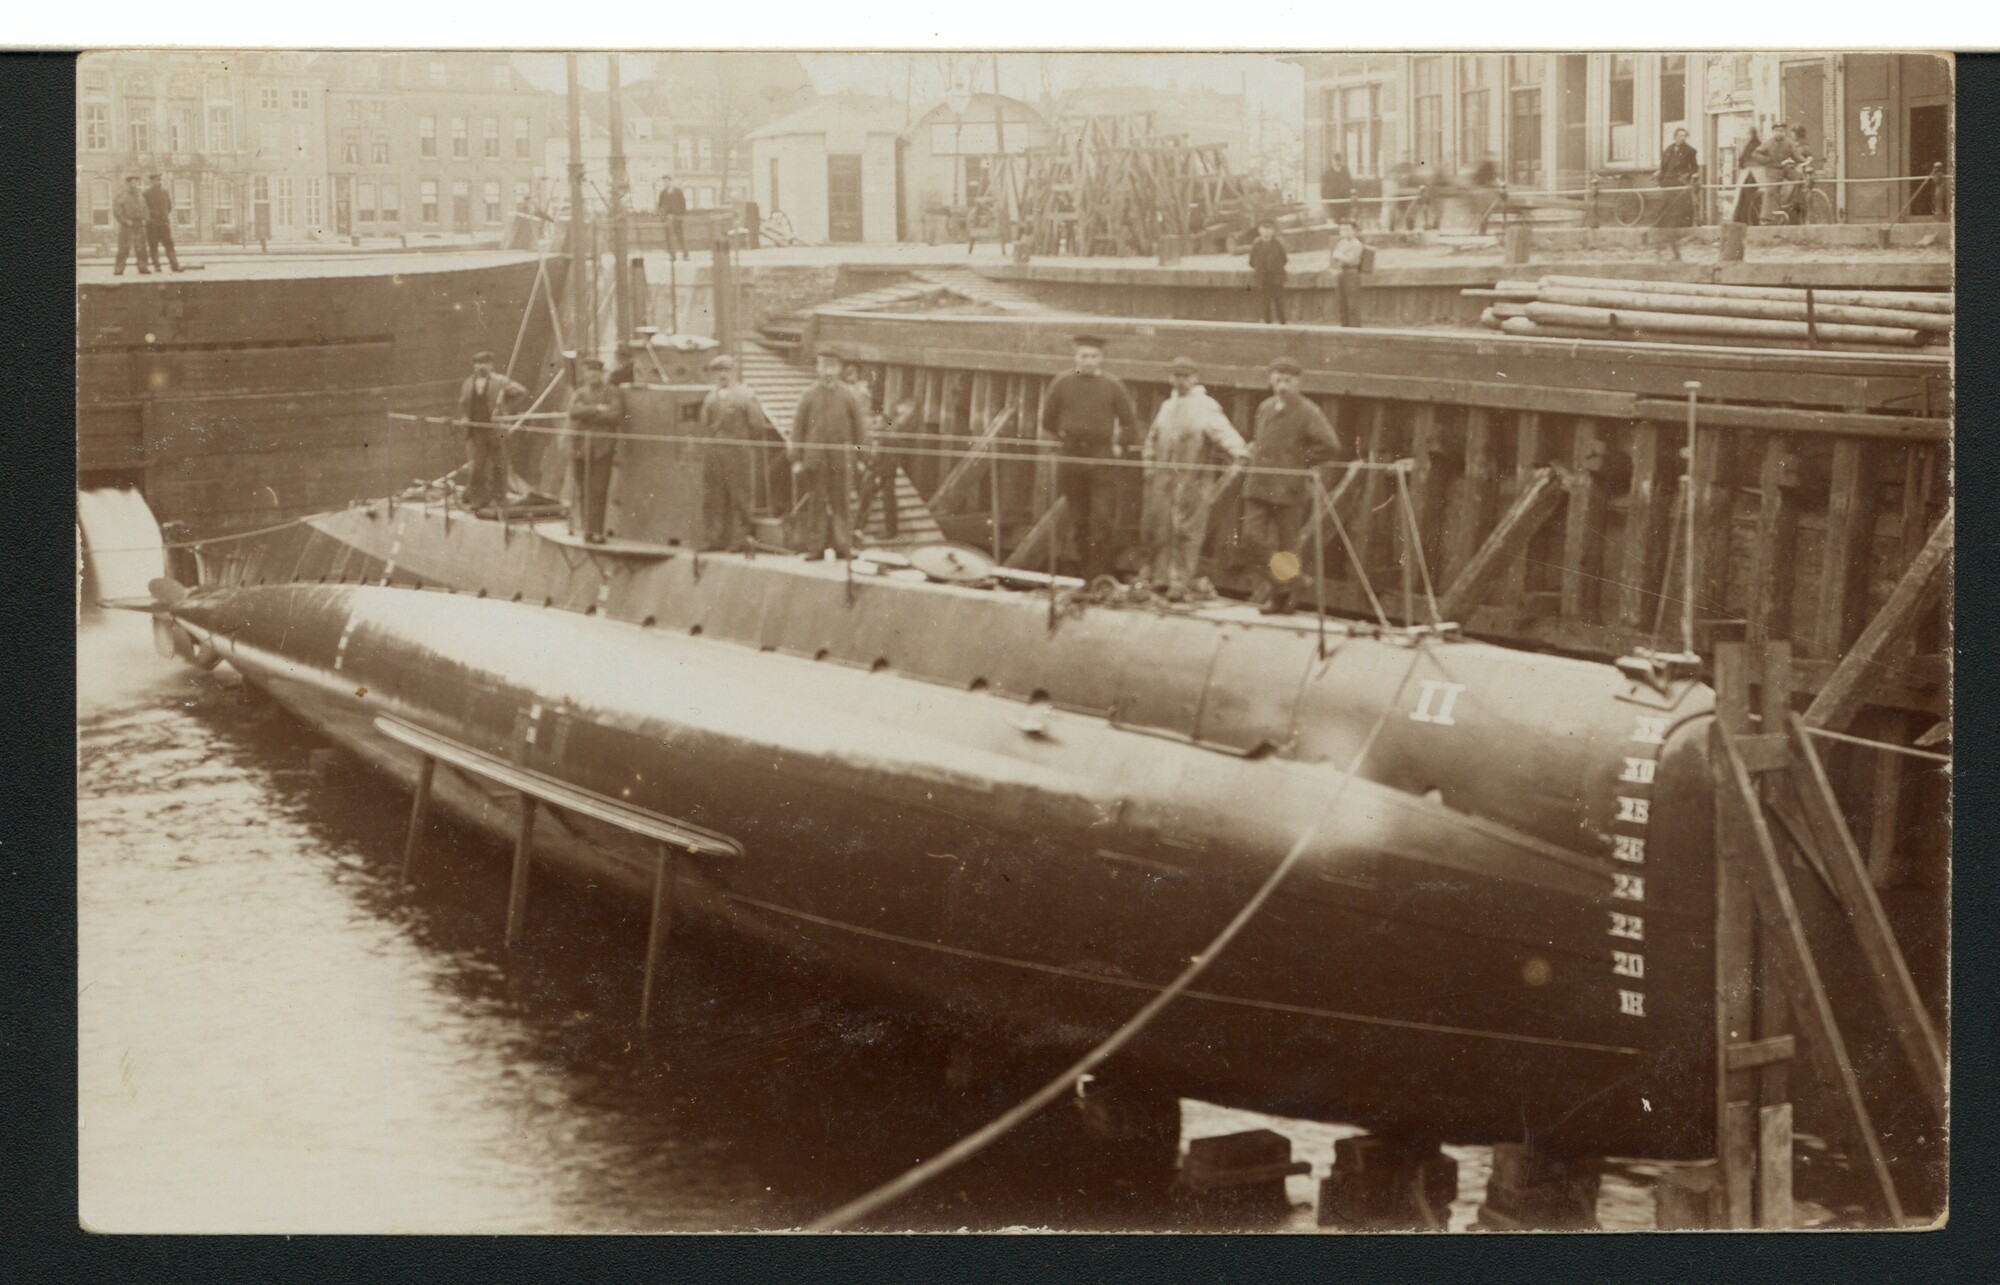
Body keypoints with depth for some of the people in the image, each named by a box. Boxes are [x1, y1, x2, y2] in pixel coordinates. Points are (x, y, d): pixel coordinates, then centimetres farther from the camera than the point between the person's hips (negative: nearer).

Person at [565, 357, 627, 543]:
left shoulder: (614, 393, 7)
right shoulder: (578, 394, 16)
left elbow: (615, 416, -8)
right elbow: (574, 412, -4)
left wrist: (587, 414, -4)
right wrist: (598, 409, -10)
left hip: (602, 448, -3)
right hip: (580, 448, 3)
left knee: (599, 491, -11)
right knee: (583, 492, 2)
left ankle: (597, 532, -11)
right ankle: (587, 530, 8)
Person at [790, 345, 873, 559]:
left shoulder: (849, 395, 6)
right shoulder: (809, 395, 8)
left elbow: (860, 427, 7)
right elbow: (798, 428, 7)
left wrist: (859, 454, 1)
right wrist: (796, 460, 2)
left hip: (841, 459, -1)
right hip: (814, 458, 1)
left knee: (841, 503, 0)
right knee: (816, 503, 0)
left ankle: (843, 546, 5)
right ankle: (815, 547, 4)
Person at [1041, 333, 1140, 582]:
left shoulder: (1112, 387, 3)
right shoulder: (1062, 384, 5)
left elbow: (1130, 423, 10)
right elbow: (1048, 420, 15)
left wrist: (1118, 445, 4)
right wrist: (1063, 440, 11)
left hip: (1103, 459, -2)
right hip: (1071, 458, 2)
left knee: (1102, 520, -8)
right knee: (1078, 522, 4)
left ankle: (1099, 578, -7)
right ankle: (1088, 570, 12)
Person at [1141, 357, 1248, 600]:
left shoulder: (1206, 407, -5)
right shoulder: (1167, 406, 17)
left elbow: (1222, 431, -20)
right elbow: (1153, 437, 26)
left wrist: (1238, 450, -38)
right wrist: (1149, 460, 13)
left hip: (1191, 482, -6)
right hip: (1162, 479, 6)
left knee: (1186, 533, -5)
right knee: (1156, 530, 7)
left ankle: (1180, 583, 0)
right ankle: (1157, 578, 18)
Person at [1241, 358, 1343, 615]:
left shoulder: (1308, 412, -8)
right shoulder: (1265, 408, 11)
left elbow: (1331, 447, -15)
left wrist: (1301, 462, -11)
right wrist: (1255, 452, 11)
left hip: (1289, 489, -5)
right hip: (1259, 485, 5)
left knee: (1286, 545, 3)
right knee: (1252, 536, -6)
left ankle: (1281, 599, 16)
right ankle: (1278, 581, 13)